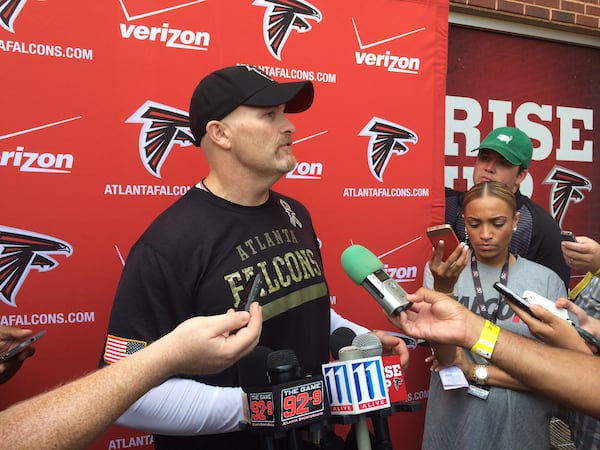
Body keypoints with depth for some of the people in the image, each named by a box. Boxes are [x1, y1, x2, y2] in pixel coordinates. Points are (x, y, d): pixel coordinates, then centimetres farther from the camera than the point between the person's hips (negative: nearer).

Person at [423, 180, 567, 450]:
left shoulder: (546, 281, -8)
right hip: (453, 422, 0)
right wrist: (443, 288, -31)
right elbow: (445, 358, -17)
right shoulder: (441, 270, -10)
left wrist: (475, 372, -12)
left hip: (519, 428, 1)